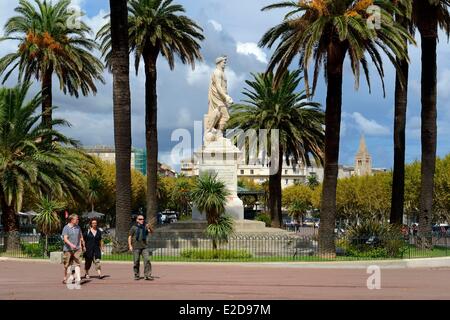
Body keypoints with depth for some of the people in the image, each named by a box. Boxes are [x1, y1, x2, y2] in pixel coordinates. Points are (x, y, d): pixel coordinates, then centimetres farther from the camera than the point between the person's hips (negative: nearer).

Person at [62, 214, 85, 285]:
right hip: (68, 249, -3)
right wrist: (71, 245, -30)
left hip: (76, 249, 3)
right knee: (67, 265, 7)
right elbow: (65, 239, -15)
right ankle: (66, 278, 23)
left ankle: (78, 279, -15)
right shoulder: (66, 228, -6)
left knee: (77, 264, -9)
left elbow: (81, 237, 21)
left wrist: (82, 246, 20)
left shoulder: (78, 227, 10)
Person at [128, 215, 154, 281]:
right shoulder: (134, 228, 7)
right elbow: (130, 237, 5)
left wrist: (150, 227, -24)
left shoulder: (145, 227, 12)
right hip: (136, 247, -2)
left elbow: (151, 232, -3)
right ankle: (136, 275, 11)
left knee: (147, 260, -10)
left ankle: (147, 275, -11)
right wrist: (130, 246, -5)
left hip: (144, 247, 2)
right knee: (136, 262, 1)